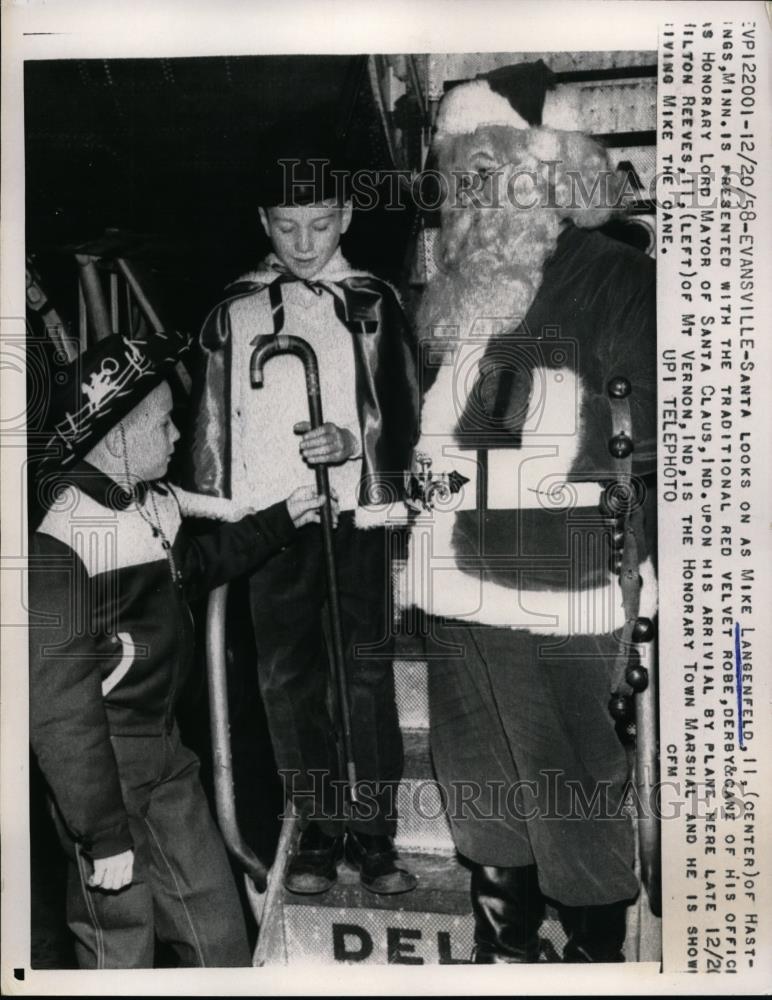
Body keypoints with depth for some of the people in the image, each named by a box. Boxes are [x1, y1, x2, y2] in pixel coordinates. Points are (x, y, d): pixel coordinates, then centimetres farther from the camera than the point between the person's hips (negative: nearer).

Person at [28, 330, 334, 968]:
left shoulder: (150, 505, 1)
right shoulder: (61, 548, -25)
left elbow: (192, 566, 23)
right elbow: (63, 708, -24)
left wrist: (280, 521, 22)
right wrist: (104, 836, -19)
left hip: (166, 758, 8)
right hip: (104, 775, -8)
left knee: (217, 928, 18)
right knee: (122, 947, 10)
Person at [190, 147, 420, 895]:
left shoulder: (373, 303, 7)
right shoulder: (234, 312, 11)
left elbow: (405, 414, 4)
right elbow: (212, 421, 13)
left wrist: (355, 442, -16)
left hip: (355, 512, -1)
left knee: (366, 674, 2)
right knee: (287, 680, 6)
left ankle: (374, 834, 14)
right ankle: (320, 831, 19)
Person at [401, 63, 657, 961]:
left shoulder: (612, 279, -4)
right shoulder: (452, 296, 15)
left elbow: (653, 444, -8)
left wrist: (639, 581, -12)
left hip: (556, 599, -6)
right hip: (456, 590, 7)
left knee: (574, 808, 5)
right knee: (479, 798, 18)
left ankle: (596, 953, 28)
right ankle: (502, 948, 38)